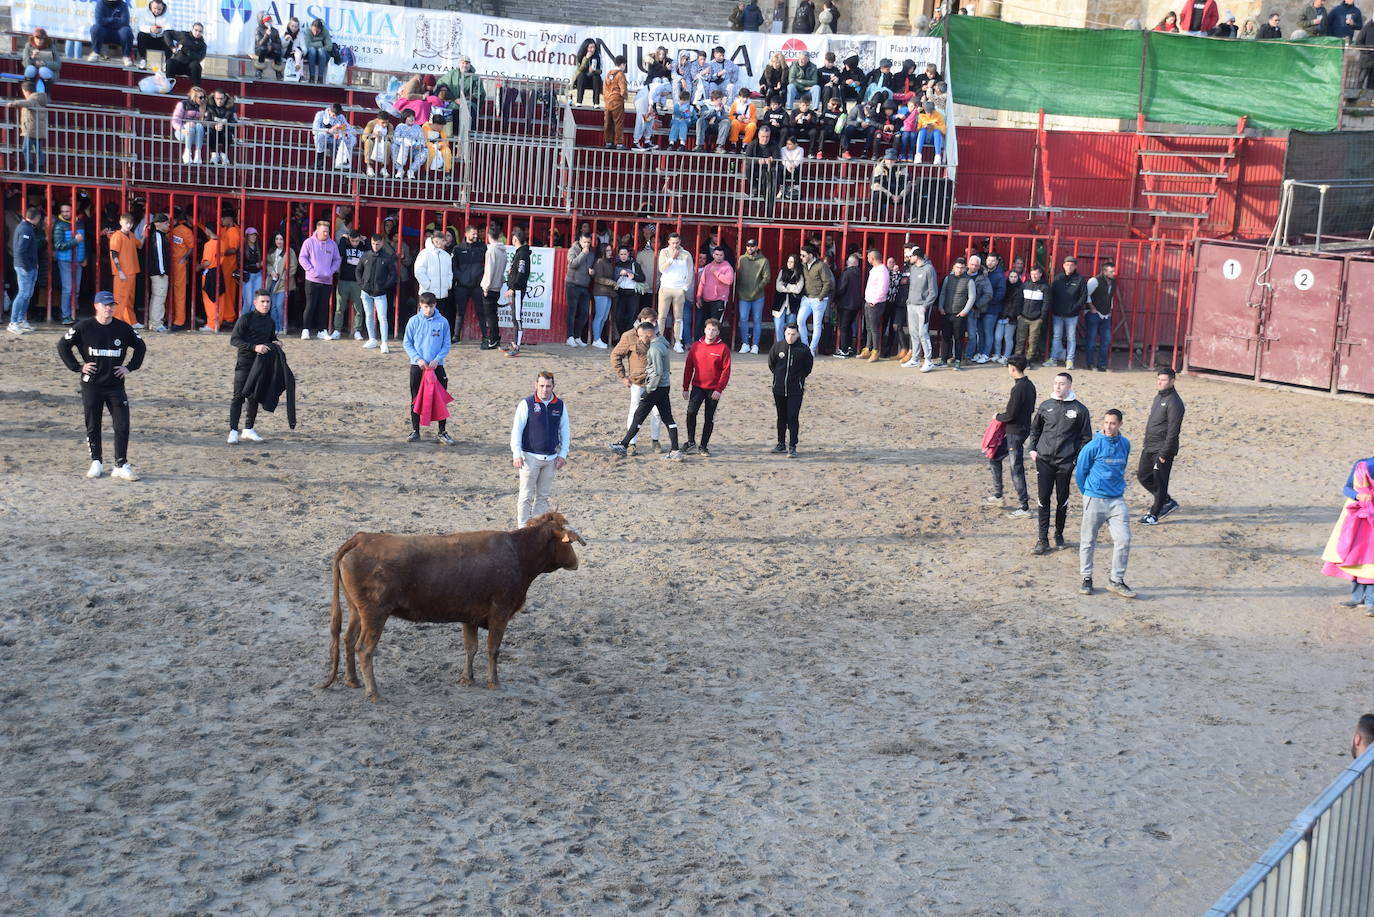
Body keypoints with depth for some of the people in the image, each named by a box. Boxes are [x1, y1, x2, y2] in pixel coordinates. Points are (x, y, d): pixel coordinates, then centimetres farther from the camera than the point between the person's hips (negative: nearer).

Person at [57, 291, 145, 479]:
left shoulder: (123, 328, 2)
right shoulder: (84, 327, -4)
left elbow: (140, 346, 16)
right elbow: (63, 345, 3)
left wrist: (130, 367, 7)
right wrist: (78, 366, -3)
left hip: (116, 385, 1)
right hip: (91, 385, -1)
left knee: (122, 425, -7)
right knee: (92, 426, 7)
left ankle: (121, 465, -2)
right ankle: (97, 462, 20)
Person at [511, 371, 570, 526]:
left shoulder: (560, 405, 7)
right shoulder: (526, 404, -5)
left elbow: (565, 431, 13)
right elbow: (516, 430, -6)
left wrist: (563, 454, 5)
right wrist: (517, 454, -13)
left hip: (551, 458, 4)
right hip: (530, 457, -4)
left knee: (544, 496, 9)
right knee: (526, 496, -2)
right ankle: (523, 529, 2)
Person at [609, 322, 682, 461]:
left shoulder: (655, 348, -18)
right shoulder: (662, 342, 10)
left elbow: (658, 372, -22)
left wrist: (649, 389, -15)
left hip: (656, 387, -9)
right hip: (665, 387, 9)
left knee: (638, 416, 1)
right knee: (668, 418, 6)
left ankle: (623, 445, 11)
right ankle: (675, 451, 3)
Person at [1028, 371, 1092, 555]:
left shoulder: (1079, 409, -1)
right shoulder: (1045, 406, 6)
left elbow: (1086, 437, 4)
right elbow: (1035, 429, 18)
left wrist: (1080, 459, -3)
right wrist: (1032, 449, 6)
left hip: (1065, 461, -2)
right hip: (1044, 460, 2)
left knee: (1062, 500, 7)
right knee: (1044, 499, 1)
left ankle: (1059, 534, 23)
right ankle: (1042, 539, 5)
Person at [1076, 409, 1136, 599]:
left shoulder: (1125, 444, 4)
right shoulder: (1094, 446, -11)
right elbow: (1080, 471, 0)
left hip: (1117, 500, 4)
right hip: (1094, 499, -4)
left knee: (1123, 539, -4)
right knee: (1088, 541, 4)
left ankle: (1116, 580, 6)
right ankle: (1086, 578, 18)